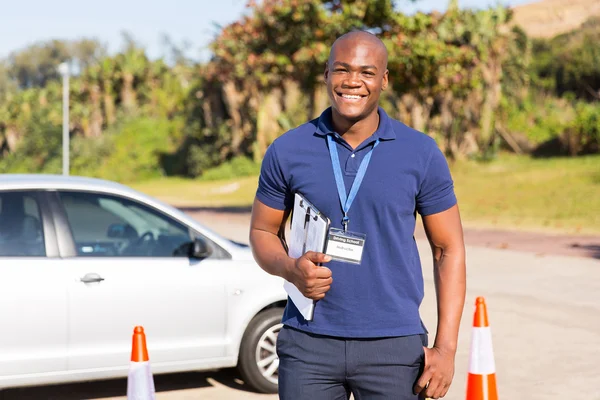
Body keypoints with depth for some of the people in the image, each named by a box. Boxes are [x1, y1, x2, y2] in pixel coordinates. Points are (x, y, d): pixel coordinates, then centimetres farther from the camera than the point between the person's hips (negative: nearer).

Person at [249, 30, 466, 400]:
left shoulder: (422, 154, -1)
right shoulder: (288, 151, 1)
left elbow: (449, 249, 3)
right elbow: (263, 232, 11)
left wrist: (446, 347, -4)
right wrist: (291, 269, -12)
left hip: (394, 345, 0)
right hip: (308, 342, 1)